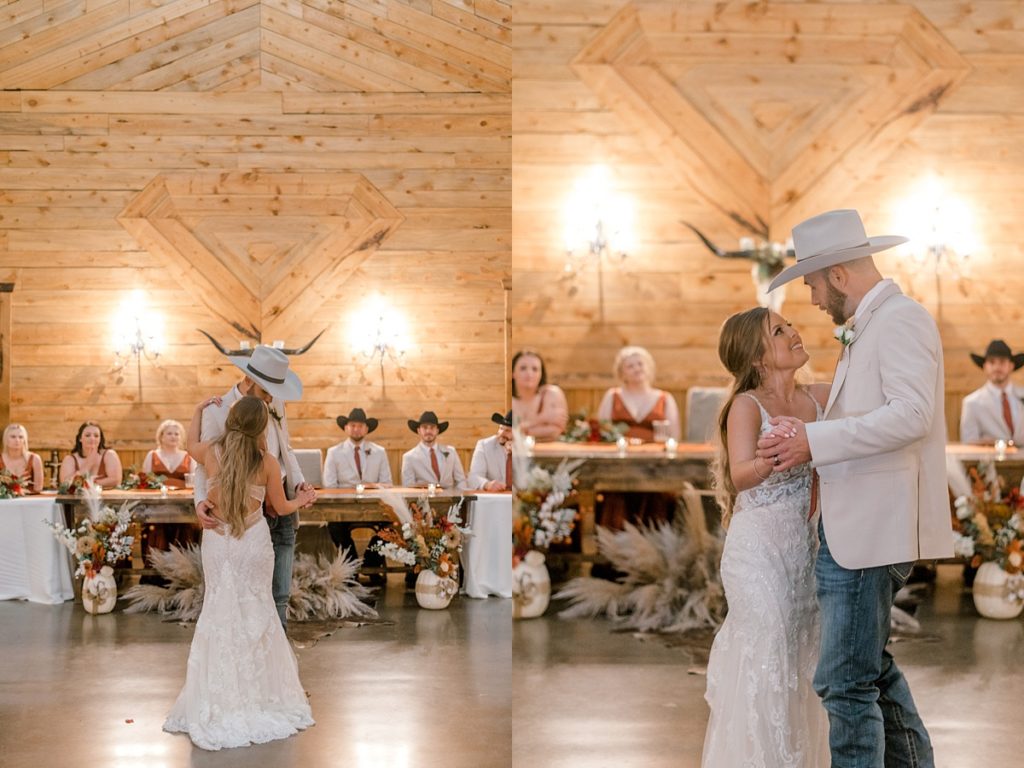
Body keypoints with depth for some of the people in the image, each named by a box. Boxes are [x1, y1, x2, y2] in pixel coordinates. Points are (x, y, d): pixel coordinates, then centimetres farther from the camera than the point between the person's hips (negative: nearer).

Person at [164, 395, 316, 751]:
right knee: (255, 612, 10)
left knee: (220, 612, 9)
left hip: (218, 542, 1)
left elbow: (191, 444, 19)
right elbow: (281, 508, 5)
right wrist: (303, 499, 24)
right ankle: (259, 695, 16)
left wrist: (199, 410, 27)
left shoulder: (211, 453, -7)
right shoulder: (267, 462, -10)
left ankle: (219, 704, 11)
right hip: (254, 542, -1)